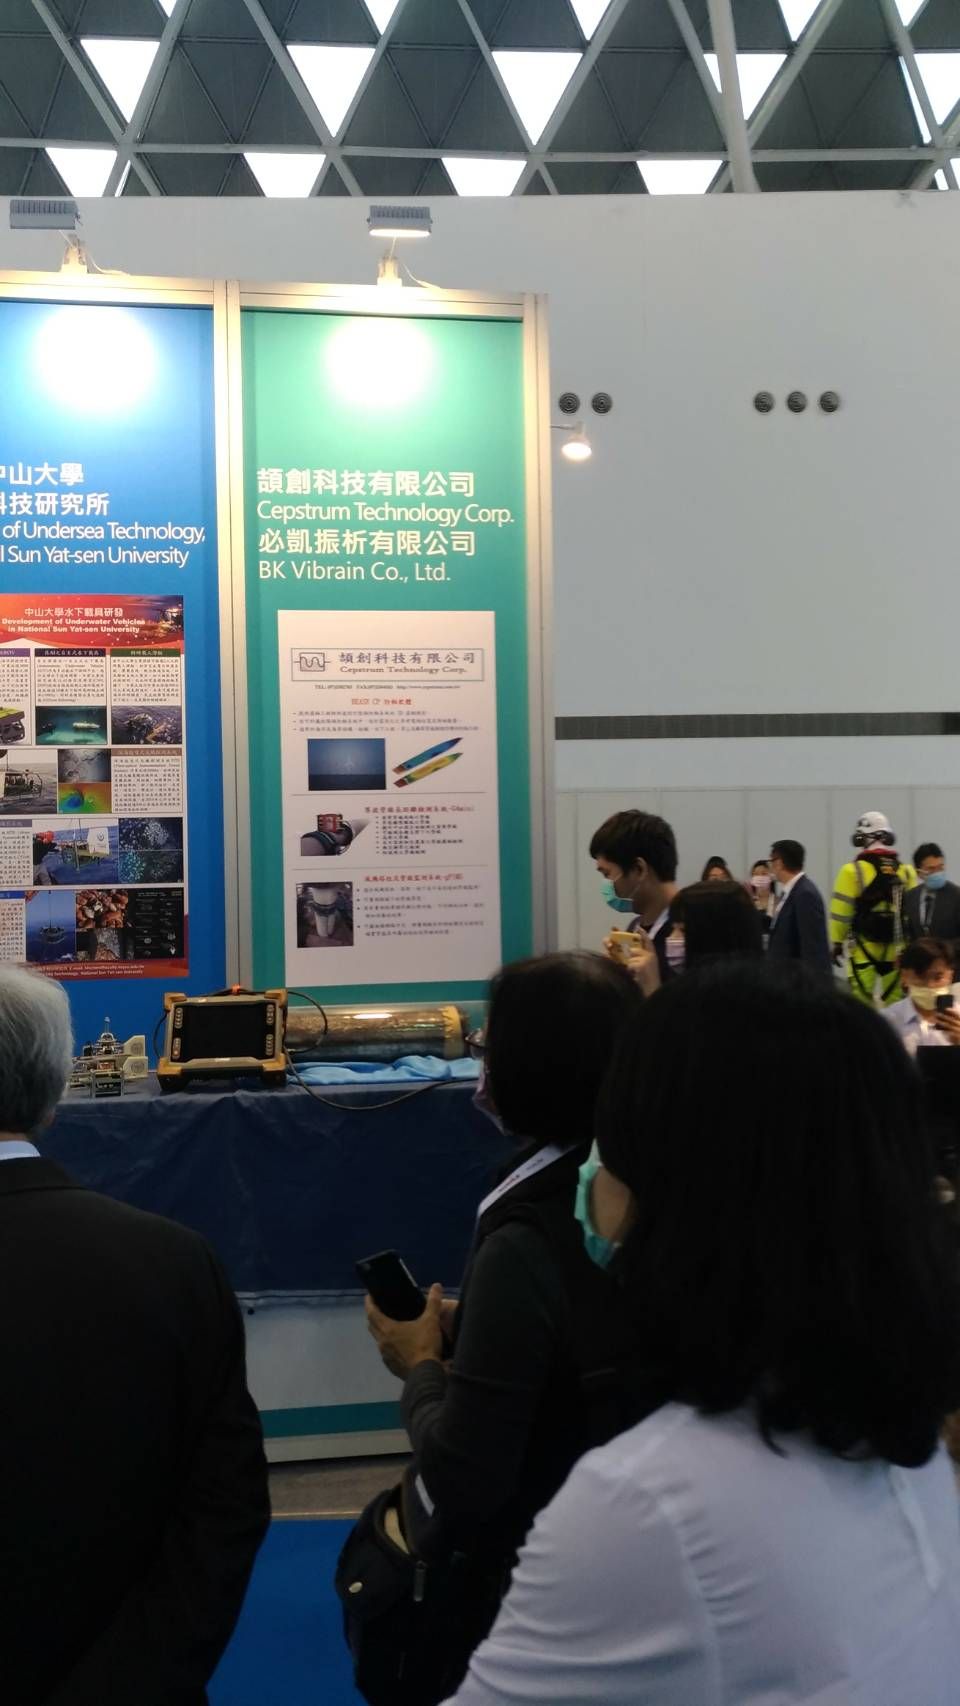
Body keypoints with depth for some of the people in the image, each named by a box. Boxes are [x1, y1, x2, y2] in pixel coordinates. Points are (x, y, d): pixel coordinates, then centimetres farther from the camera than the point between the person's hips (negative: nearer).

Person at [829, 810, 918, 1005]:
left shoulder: (853, 871, -8)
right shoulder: (906, 871, 4)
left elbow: (841, 912, -8)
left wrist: (836, 943, 1)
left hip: (864, 947, -4)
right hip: (897, 950, 4)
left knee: (862, 1000, 0)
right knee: (895, 1001, 11)